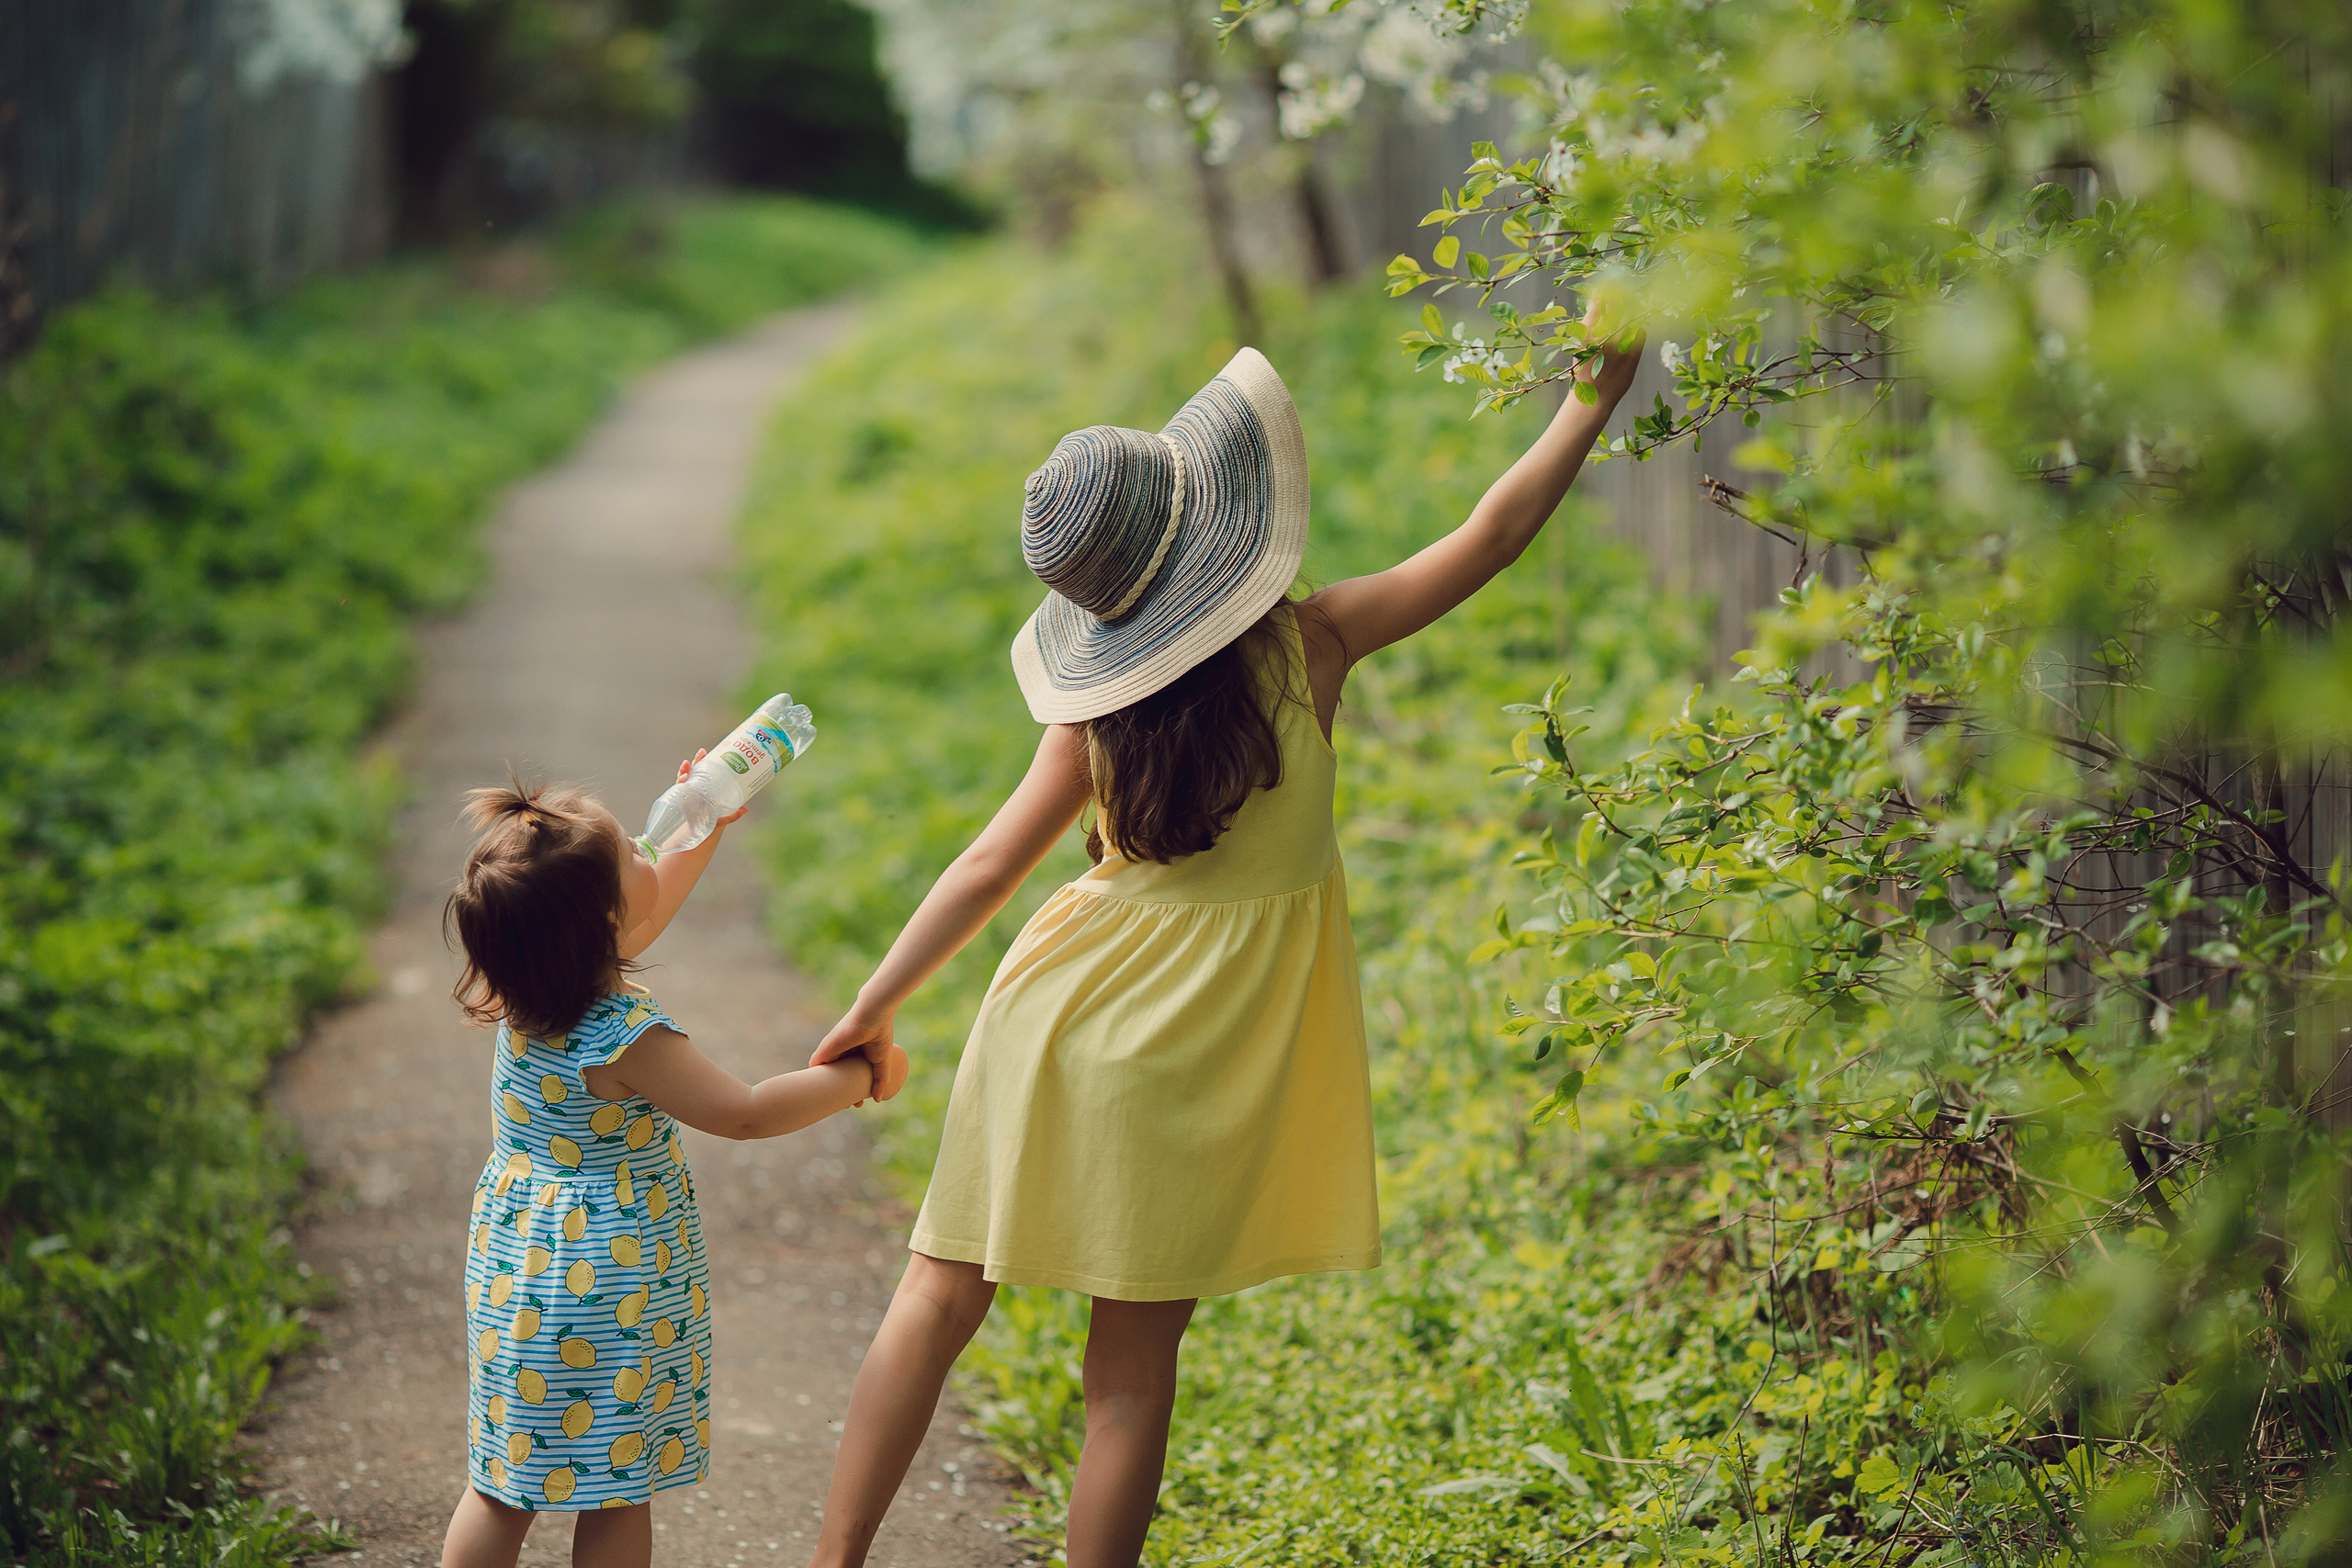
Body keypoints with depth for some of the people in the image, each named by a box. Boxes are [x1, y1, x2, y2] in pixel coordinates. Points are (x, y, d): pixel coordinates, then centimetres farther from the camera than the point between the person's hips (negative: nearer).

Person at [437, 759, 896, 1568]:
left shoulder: (528, 990, -2)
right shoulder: (624, 1038, -26)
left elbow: (639, 922, 17)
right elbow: (744, 1113, -21)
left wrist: (707, 826, 21)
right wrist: (858, 1074, -8)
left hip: (515, 1274, 7)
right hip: (609, 1293, -7)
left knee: (501, 1488, 15)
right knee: (617, 1498, 7)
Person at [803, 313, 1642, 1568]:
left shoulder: (1098, 710, -6)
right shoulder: (1309, 648, -12)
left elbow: (988, 868, -1)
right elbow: (1494, 532, -4)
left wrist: (874, 1010, 11)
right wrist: (1595, 395, 6)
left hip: (1064, 1021, 2)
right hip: (1201, 1056, -2)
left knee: (941, 1292, 13)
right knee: (1134, 1363, 7)